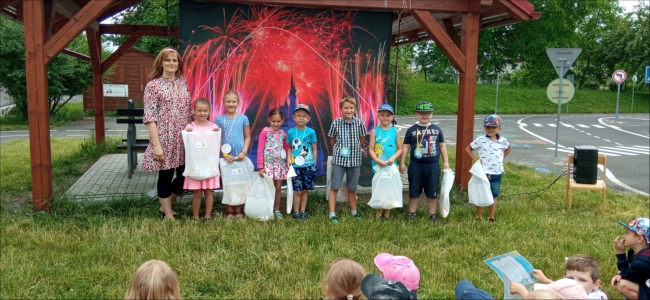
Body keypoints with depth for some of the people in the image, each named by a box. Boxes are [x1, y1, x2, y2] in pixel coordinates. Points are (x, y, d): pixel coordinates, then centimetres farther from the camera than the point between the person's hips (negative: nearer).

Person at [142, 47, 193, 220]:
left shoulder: (183, 83, 11)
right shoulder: (153, 85, -6)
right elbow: (149, 117, -10)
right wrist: (156, 144, -16)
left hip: (184, 139, 6)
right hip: (165, 140, -6)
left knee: (184, 175, 9)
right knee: (165, 176, 4)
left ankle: (165, 207, 31)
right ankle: (168, 215, 19)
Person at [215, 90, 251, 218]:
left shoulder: (243, 118, 3)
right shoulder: (219, 119, 1)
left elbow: (248, 137, 5)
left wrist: (244, 152, -8)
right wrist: (225, 154, -9)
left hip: (240, 157, 0)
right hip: (226, 157, 0)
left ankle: (238, 210, 13)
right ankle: (229, 210, 13)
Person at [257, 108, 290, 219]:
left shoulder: (283, 133, 7)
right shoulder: (265, 132, -6)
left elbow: (286, 150, 13)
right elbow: (260, 150, -6)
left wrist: (288, 163, 4)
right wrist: (260, 166, -10)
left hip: (281, 165, 4)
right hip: (269, 164, -4)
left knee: (278, 188, 9)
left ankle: (277, 210, 19)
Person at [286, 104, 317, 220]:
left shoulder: (311, 132, -2)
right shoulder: (291, 132, -1)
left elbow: (314, 149, 2)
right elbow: (289, 148, 5)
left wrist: (314, 164, 0)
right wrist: (289, 159, -9)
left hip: (308, 166, 1)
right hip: (296, 166, -1)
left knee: (304, 190, 10)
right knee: (297, 191, 2)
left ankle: (302, 211, 22)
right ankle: (296, 212, 15)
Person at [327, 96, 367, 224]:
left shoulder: (359, 123, -6)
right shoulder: (336, 123, -7)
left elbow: (362, 141, 7)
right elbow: (332, 140, 6)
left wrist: (353, 149, 8)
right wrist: (340, 149, 6)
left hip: (354, 160, 1)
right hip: (338, 159, -1)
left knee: (352, 188, 13)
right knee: (334, 187, -1)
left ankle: (354, 212, 29)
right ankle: (332, 214, 6)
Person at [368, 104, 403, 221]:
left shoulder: (395, 131, 1)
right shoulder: (375, 131, -3)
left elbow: (400, 149, 3)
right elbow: (371, 150, -5)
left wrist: (393, 158, -14)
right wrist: (377, 160, -20)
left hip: (391, 165, 1)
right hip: (378, 165, -1)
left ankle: (387, 215, 19)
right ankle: (378, 215, 17)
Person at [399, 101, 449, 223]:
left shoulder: (437, 129, 5)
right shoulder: (411, 130, -1)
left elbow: (442, 146, 10)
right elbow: (405, 147, 1)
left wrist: (446, 162, 6)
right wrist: (402, 163, -3)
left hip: (433, 166, 1)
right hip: (416, 166, -1)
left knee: (432, 192, 10)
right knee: (414, 191, 8)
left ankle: (432, 215, 21)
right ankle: (411, 214, 18)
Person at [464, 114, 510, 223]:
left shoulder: (503, 141, -2)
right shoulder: (480, 140, -10)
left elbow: (508, 149, 21)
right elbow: (468, 149, 0)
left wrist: (501, 158, 7)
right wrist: (475, 159, -9)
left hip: (497, 174, 2)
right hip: (483, 173, -2)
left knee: (493, 197, 14)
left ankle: (492, 217, 27)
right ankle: (479, 217, 20)